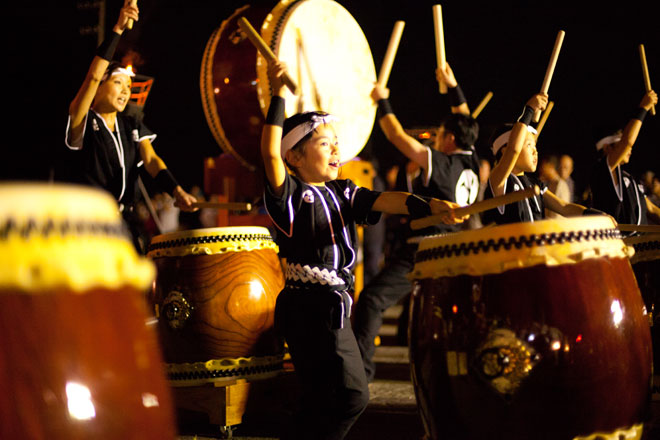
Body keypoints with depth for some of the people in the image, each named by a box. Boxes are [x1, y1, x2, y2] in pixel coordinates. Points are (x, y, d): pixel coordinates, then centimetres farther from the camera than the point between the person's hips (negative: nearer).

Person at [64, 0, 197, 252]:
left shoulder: (133, 128, 12)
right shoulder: (83, 122, -3)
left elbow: (151, 160, -2)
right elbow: (93, 76, -18)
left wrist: (176, 191, -22)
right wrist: (117, 30, -24)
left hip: (124, 221, 5)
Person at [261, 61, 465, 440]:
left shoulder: (343, 193, 12)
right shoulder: (290, 195, -7)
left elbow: (383, 201, -4)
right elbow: (271, 153, -24)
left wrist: (430, 205, -21)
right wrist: (278, 96, -23)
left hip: (333, 306, 8)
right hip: (308, 307, -8)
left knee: (326, 397, 16)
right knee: (351, 394, -12)